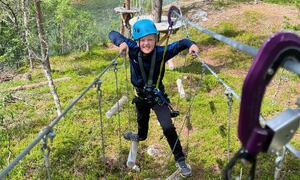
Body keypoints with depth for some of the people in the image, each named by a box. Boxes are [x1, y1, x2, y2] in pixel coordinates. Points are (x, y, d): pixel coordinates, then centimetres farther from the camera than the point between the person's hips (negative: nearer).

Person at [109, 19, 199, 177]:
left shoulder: (161, 52, -28)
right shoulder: (133, 49, -23)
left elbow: (180, 43, -27)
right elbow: (113, 34, -21)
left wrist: (191, 44, -49)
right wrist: (121, 42, -42)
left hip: (158, 96, -3)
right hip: (141, 96, 3)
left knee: (168, 128, -10)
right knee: (142, 120, 30)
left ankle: (180, 160, 9)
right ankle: (141, 136, 66)